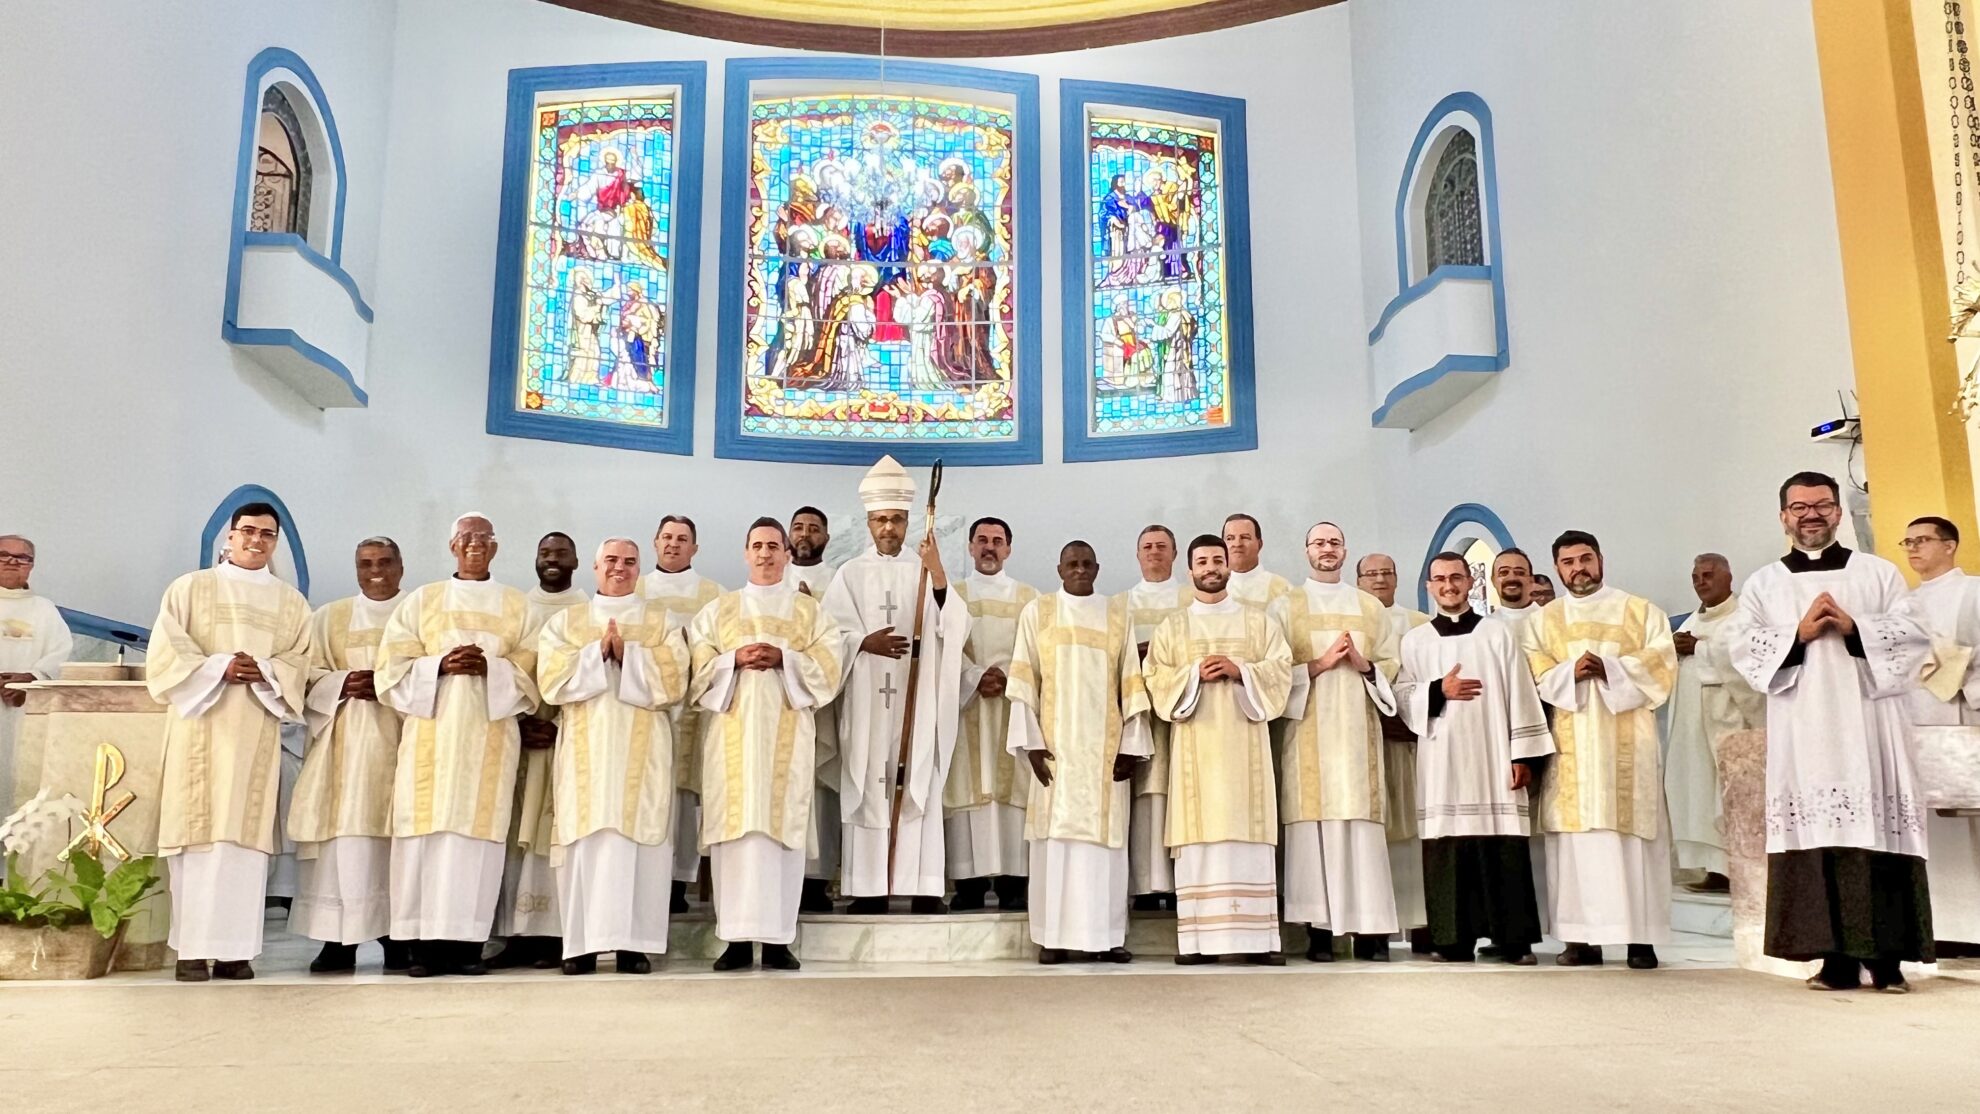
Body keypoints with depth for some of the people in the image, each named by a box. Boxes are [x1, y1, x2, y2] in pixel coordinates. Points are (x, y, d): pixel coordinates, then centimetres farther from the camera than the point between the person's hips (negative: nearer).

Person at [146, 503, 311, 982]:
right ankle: (192, 948, -3)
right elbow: (166, 653, 0)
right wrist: (219, 668, -14)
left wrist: (264, 672, -12)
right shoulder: (189, 588, 10)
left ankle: (234, 948, 0)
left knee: (245, 833, -2)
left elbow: (300, 664, 7)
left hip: (257, 732, 2)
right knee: (199, 829, -7)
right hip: (201, 727, -2)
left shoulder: (291, 603, 16)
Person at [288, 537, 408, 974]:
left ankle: (396, 933, 1)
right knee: (343, 839, -5)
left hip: (400, 741, 0)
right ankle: (339, 938, -1)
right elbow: (307, 674, 7)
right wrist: (343, 684, -12)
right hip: (345, 744, 1)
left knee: (397, 835, -5)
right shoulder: (329, 618, 14)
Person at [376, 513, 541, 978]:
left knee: (479, 831, -5)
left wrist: (490, 668, -12)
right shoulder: (420, 601, 12)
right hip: (432, 734, 0)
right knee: (429, 830, -6)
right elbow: (393, 668, 5)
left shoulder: (517, 605, 12)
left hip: (489, 735, 0)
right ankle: (426, 943, -2)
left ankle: (468, 942, -1)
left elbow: (531, 673, 6)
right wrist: (440, 666, -12)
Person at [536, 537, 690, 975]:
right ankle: (581, 943, -1)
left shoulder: (662, 621, 12)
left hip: (641, 749, -1)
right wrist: (597, 652, -11)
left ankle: (633, 943, -4)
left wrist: (627, 654, -12)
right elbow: (551, 681, 0)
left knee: (637, 839, -6)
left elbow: (673, 681, -1)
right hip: (584, 749, 1)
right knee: (584, 840, -5)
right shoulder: (564, 621, 15)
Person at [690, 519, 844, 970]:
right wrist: (735, 659, -11)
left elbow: (828, 665, 1)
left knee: (781, 826, -5)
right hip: (733, 732, 1)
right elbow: (699, 666, 6)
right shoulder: (718, 609, 15)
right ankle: (736, 937, -1)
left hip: (786, 733, -1)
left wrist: (783, 658, -12)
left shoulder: (810, 610, 13)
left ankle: (778, 938, -1)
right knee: (734, 826, -5)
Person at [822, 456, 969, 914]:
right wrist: (864, 643, -23)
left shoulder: (924, 572, 10)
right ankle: (869, 887, 1)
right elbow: (833, 634, -3)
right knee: (868, 790, -2)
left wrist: (938, 577, -18)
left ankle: (922, 885, -1)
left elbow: (956, 629, -3)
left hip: (917, 699, 1)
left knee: (918, 787, -2)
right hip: (866, 701, -1)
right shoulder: (850, 574, 7)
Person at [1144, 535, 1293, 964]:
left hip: (1245, 744, 0)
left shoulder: (1259, 621, 13)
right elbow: (1156, 679, 5)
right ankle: (1198, 939, -4)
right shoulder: (1172, 628, 14)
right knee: (1199, 834, -5)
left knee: (1248, 832, -5)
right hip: (1196, 745, 0)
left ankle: (1258, 938, -3)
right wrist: (1195, 673, -11)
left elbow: (1281, 669, 3)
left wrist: (1239, 670, -12)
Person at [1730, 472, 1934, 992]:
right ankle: (1837, 957, -1)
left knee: (1878, 829, -5)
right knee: (1818, 832, -4)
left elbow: (1915, 636, 3)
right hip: (1803, 730, 0)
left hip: (1868, 723, 0)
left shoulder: (1879, 572, 14)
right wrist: (1800, 634, -11)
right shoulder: (1763, 583, 13)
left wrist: (1853, 628, -11)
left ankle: (1887, 957, 0)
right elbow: (1743, 647, 2)